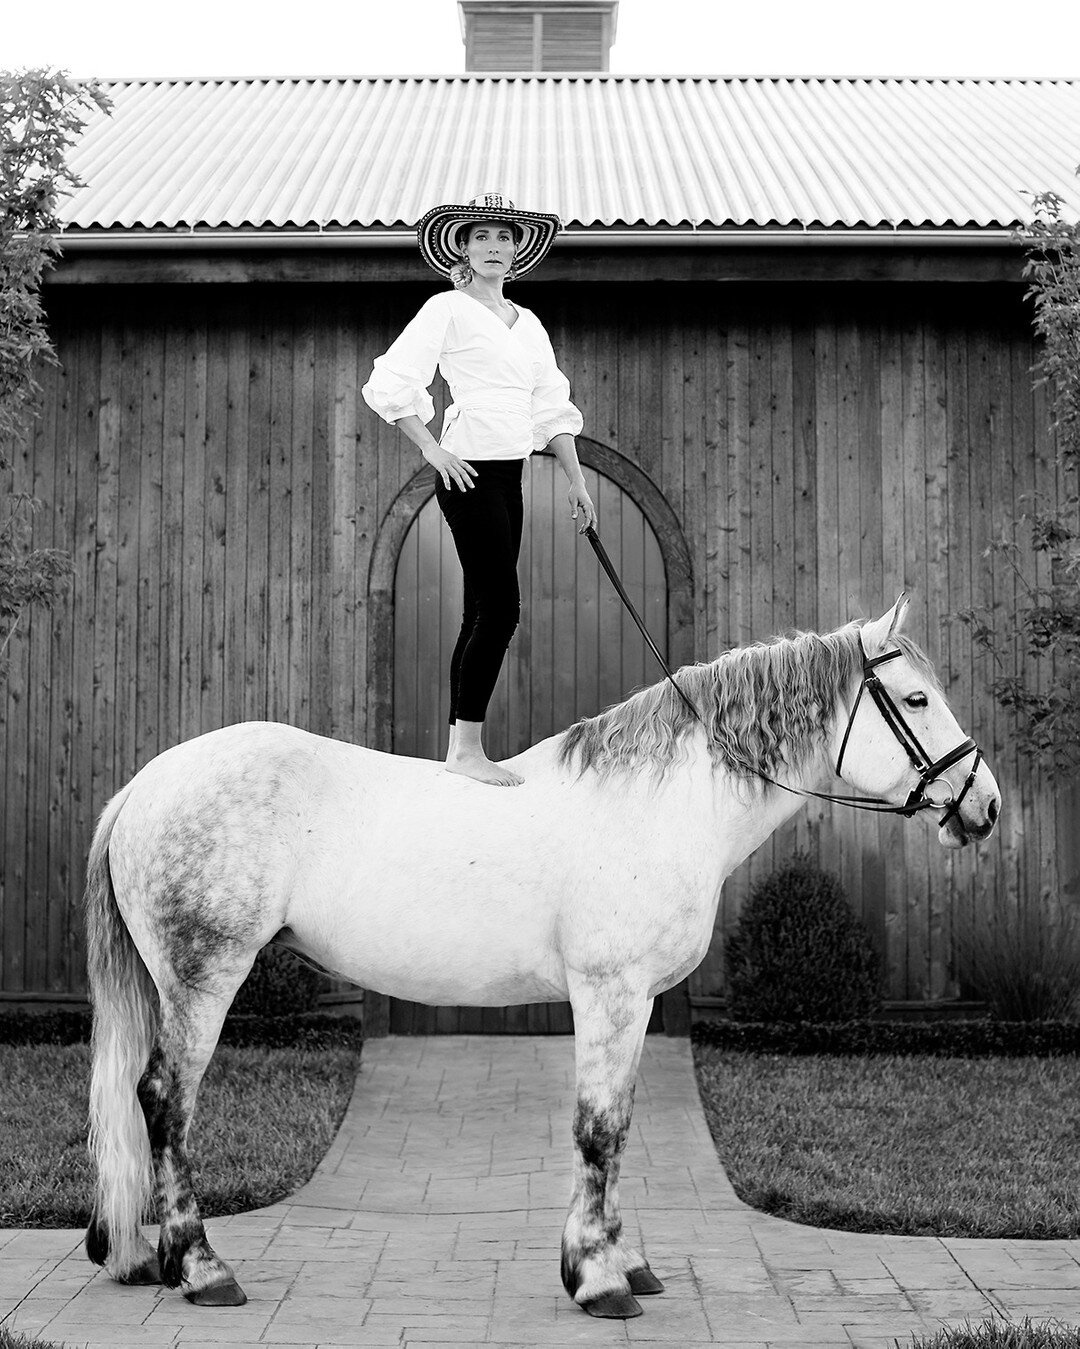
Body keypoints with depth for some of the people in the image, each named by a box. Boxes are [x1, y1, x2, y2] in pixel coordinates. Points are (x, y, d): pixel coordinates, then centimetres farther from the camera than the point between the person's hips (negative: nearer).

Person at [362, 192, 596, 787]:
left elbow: (552, 406, 20)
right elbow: (388, 383, -9)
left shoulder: (527, 323, 17)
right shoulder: (448, 309, -4)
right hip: (470, 472, -8)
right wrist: (433, 450, -12)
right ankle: (467, 748, -7)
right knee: (500, 608, -12)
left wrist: (576, 481, 15)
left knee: (483, 614, 8)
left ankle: (460, 747, 13)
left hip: (509, 476, 8)